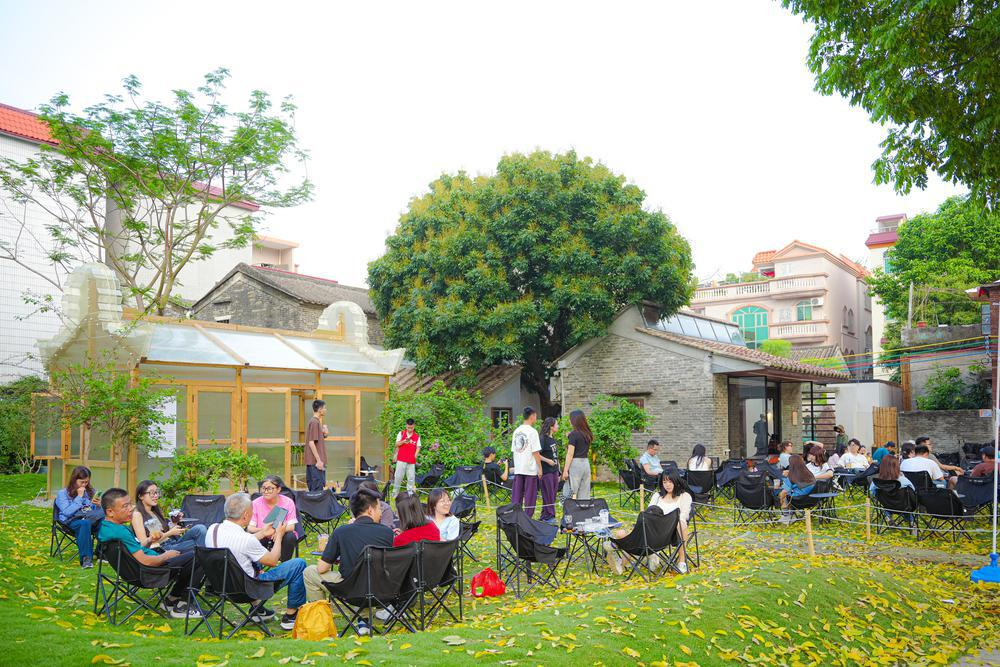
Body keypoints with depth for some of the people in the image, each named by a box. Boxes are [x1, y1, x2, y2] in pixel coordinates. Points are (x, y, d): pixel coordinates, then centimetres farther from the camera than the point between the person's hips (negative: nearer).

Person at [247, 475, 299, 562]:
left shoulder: (288, 502, -11)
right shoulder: (256, 503, -10)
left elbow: (291, 526, -14)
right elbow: (250, 528, -14)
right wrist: (263, 530, -36)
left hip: (282, 536, 0)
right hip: (263, 538, 0)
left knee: (290, 536, -32)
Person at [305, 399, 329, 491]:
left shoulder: (315, 421, 17)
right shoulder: (315, 422, -13)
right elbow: (311, 442, -19)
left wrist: (324, 432, 5)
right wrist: (319, 460, -20)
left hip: (314, 461, 10)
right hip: (316, 461, -10)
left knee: (312, 488, 12)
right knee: (318, 488, -9)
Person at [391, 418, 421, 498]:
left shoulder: (417, 436, 7)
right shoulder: (401, 433, 6)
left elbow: (418, 447, 9)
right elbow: (397, 444, 2)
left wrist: (415, 455, -6)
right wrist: (404, 441, -16)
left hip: (411, 461, 1)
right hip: (401, 459, -1)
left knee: (411, 478, -1)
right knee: (398, 476, -2)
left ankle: (410, 493, 5)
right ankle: (395, 493, 8)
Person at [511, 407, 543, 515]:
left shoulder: (516, 431, 9)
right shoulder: (532, 431, -11)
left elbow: (513, 449, 12)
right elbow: (535, 452, -12)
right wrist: (540, 467, -6)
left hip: (518, 469, 6)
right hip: (530, 469, -6)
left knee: (516, 496, 9)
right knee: (530, 496, 2)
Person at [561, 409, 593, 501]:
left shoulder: (574, 434, -9)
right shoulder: (587, 434, 11)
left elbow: (570, 454, -12)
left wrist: (565, 470, -9)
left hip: (575, 464, -7)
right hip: (586, 463, 7)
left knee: (571, 493, -3)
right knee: (584, 495, 9)